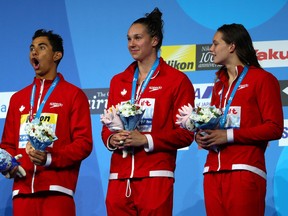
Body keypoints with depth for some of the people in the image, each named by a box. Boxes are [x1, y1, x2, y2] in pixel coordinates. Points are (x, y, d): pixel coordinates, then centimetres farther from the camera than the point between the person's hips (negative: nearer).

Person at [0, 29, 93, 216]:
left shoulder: (74, 95, 6)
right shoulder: (18, 98, 21)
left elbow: (84, 143, -2)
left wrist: (50, 158, -16)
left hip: (56, 191, -4)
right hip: (23, 191, 5)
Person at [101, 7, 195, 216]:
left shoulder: (177, 80, 3)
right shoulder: (118, 81, 19)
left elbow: (185, 133, -3)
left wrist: (146, 140, -14)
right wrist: (111, 139, -2)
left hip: (155, 176, -5)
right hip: (119, 177, 5)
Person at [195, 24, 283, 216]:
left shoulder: (262, 79, 2)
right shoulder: (219, 85, 24)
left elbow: (274, 128, -7)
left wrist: (229, 135, -13)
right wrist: (202, 136, 5)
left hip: (244, 170, -7)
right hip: (213, 171, 7)